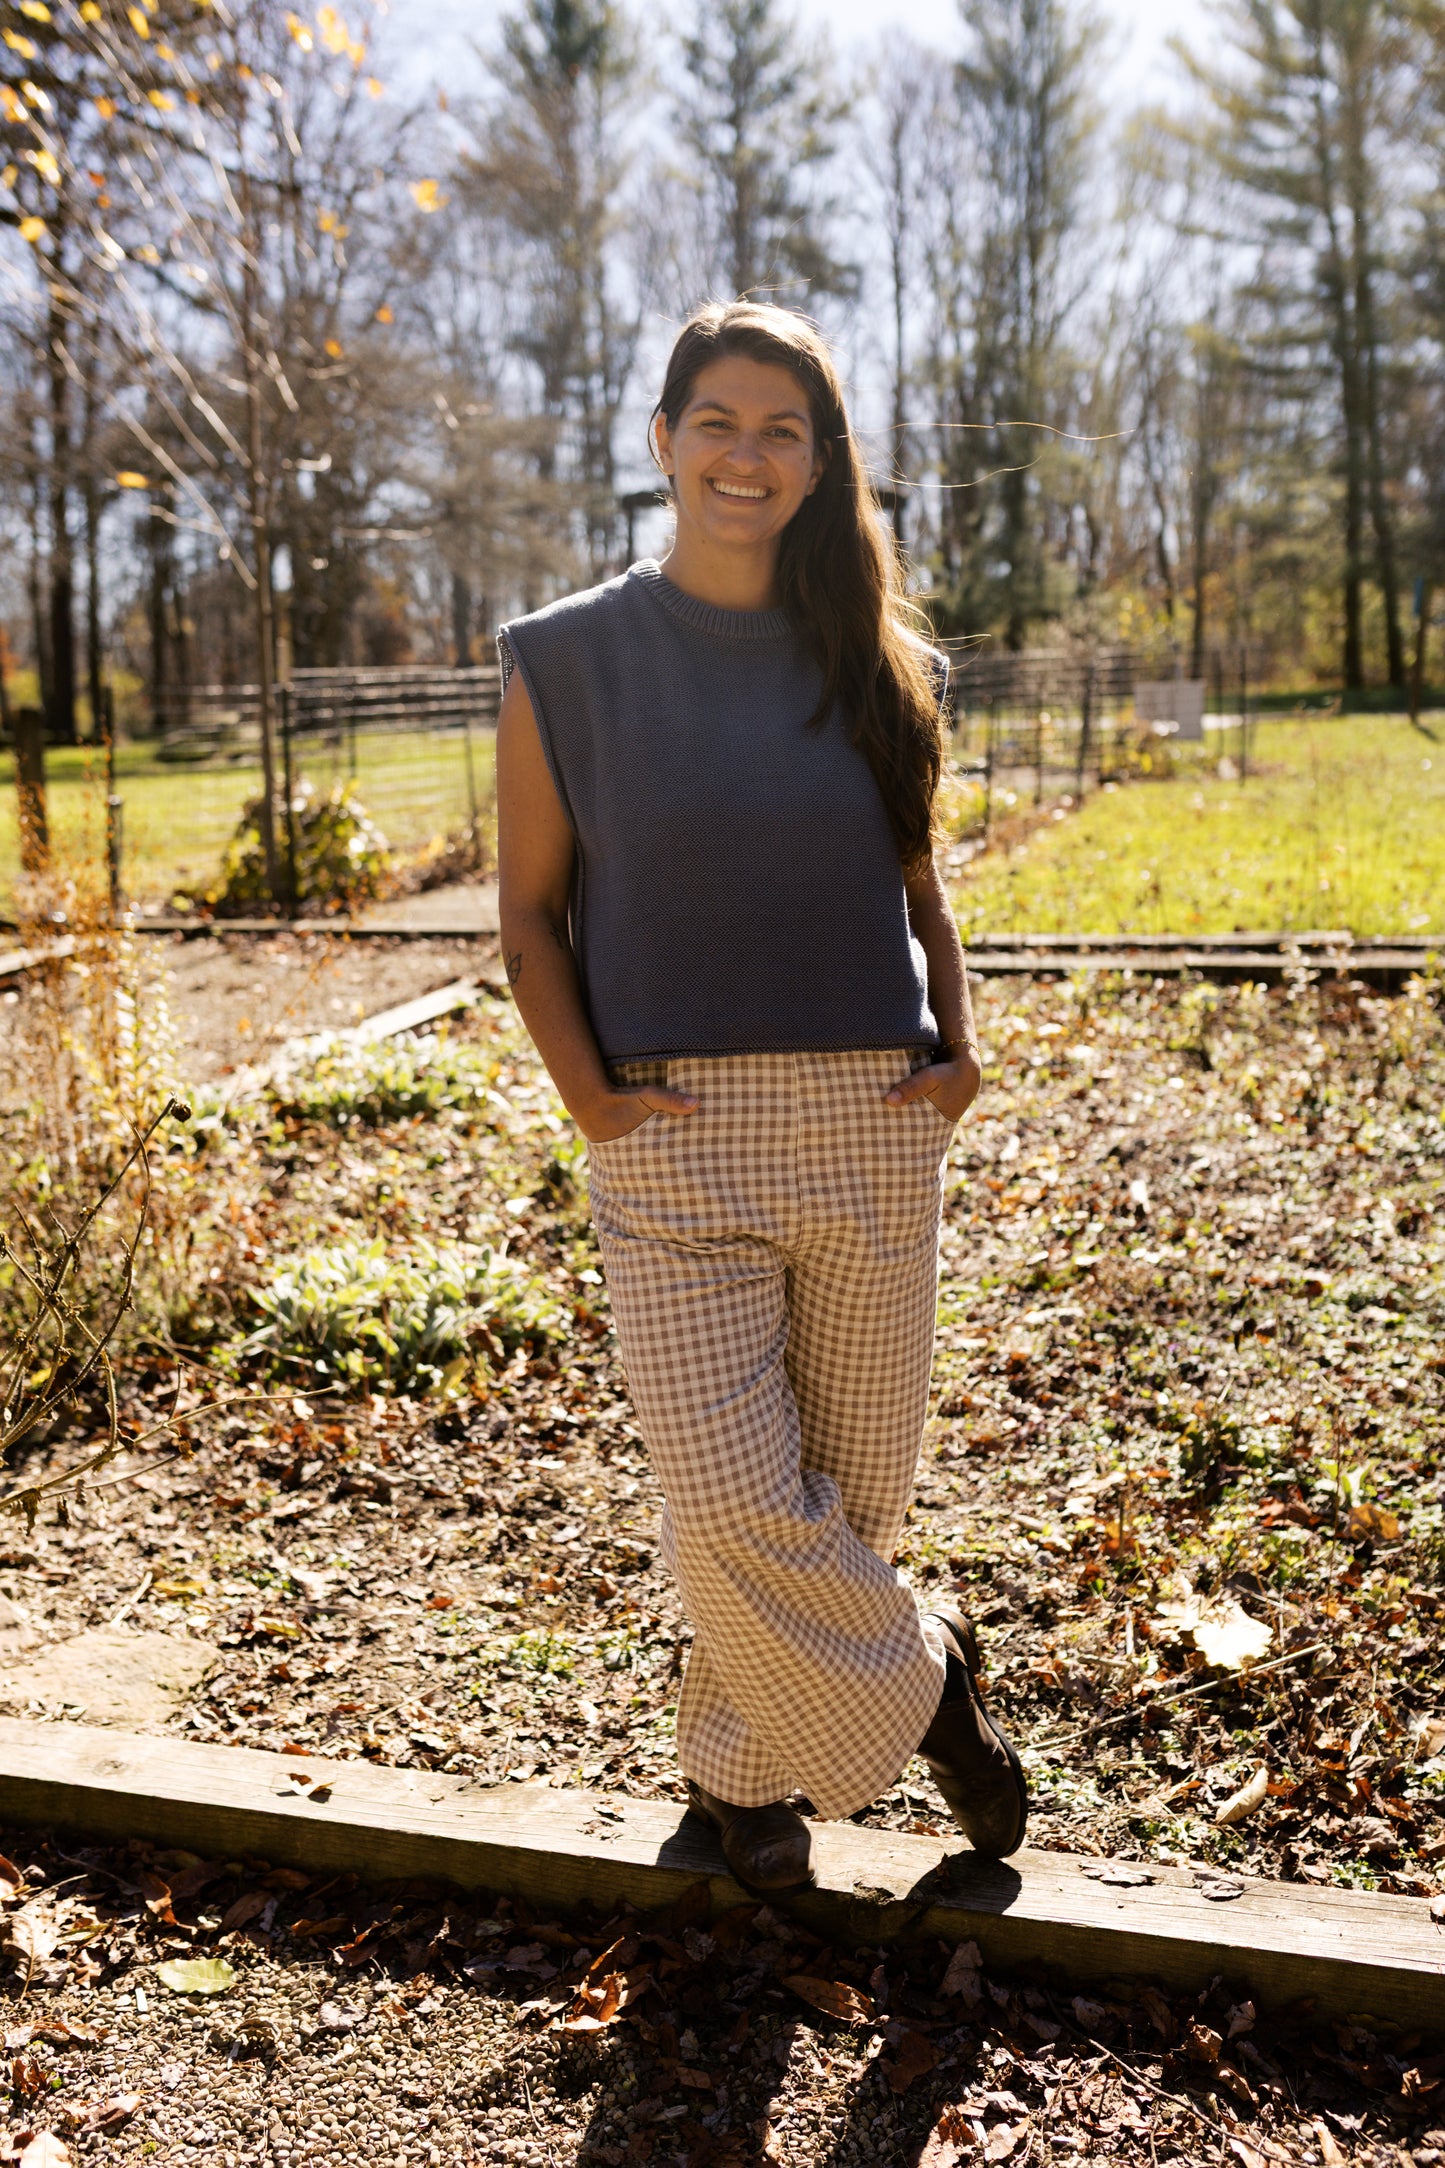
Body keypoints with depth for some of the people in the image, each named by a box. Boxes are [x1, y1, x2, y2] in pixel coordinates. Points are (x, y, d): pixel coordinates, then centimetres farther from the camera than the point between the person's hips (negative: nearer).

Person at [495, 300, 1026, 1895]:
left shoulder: (876, 662, 9)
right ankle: (920, 1680, 23)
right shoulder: (571, 660, 2)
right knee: (734, 1498, -8)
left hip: (875, 1128, 3)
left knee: (855, 1483, 10)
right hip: (673, 1136, -2)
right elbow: (530, 911, 4)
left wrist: (958, 1050, 3)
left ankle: (741, 1760, 36)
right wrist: (586, 1093, -8)